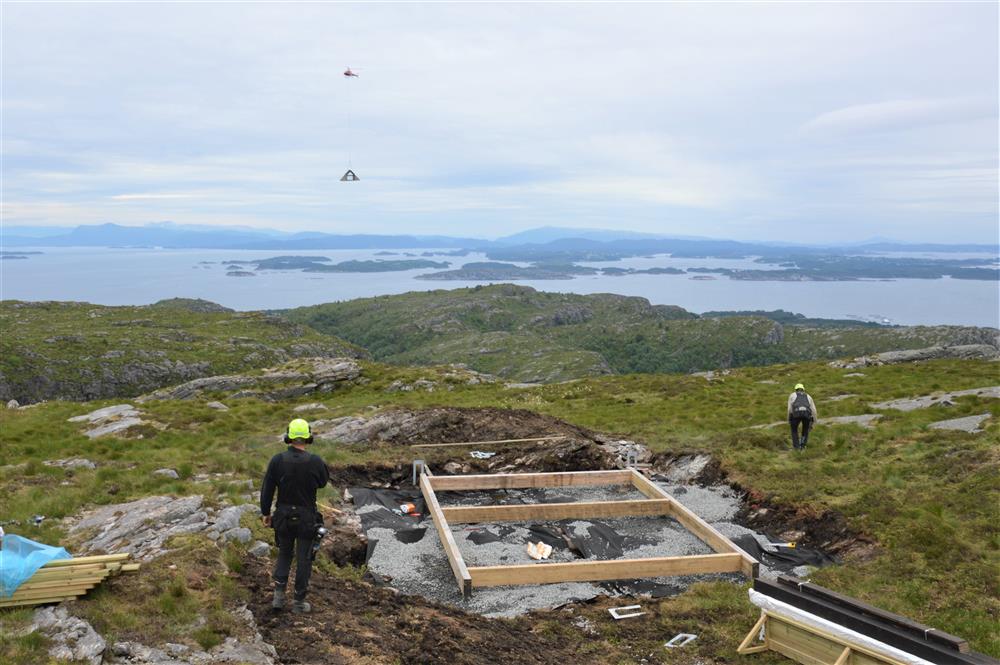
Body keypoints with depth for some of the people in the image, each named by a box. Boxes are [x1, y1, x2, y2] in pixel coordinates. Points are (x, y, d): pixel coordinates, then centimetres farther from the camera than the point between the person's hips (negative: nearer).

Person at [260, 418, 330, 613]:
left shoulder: (277, 460, -14)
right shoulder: (315, 461, -18)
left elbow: (267, 489, -6)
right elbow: (323, 482, 2)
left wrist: (265, 513, 8)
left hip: (283, 517, 2)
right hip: (307, 519, -2)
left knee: (284, 554, 23)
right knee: (304, 559, 12)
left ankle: (279, 596, 17)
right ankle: (299, 602, 19)